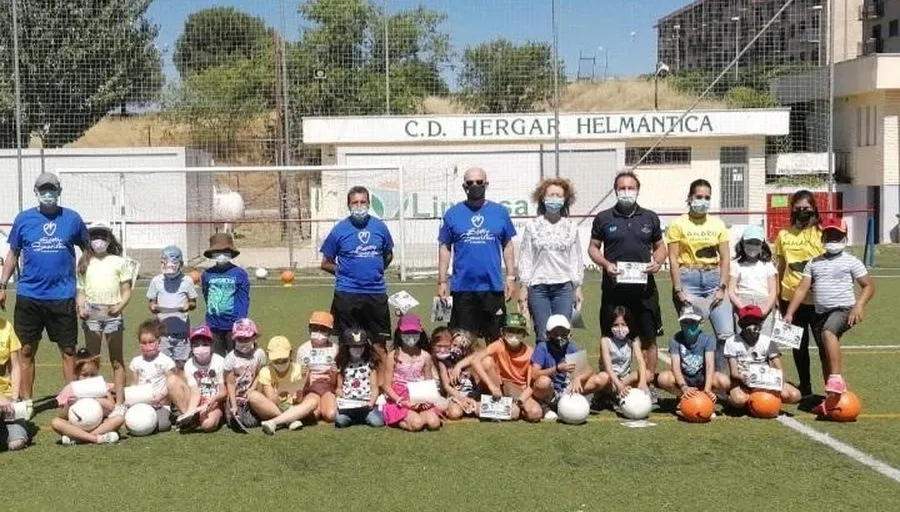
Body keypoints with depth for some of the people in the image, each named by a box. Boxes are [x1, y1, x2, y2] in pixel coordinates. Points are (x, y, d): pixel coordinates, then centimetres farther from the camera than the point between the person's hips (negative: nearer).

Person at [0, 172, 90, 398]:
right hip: (29, 296, 1)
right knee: (26, 351, 6)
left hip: (63, 297, -1)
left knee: (69, 351, 4)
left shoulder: (72, 218, 2)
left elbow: (88, 249, 10)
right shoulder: (23, 219, 4)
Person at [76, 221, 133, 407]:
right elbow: (80, 291, 10)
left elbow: (126, 290, 2)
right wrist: (80, 308, -7)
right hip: (91, 315, 2)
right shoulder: (85, 263, 11)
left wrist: (120, 306, -15)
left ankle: (120, 401, 6)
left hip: (113, 315, -2)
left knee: (117, 360, 4)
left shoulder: (118, 262, 5)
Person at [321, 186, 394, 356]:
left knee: (380, 343, 7)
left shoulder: (380, 226, 3)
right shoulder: (339, 229, -2)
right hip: (347, 293, -1)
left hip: (376, 293, 2)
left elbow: (388, 255, 18)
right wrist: (344, 272, -2)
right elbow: (326, 263, 6)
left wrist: (375, 271, 6)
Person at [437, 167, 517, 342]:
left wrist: (511, 277, 2)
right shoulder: (452, 213, 3)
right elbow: (445, 248, 5)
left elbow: (507, 246, 9)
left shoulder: (500, 212, 4)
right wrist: (442, 281, 0)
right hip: (462, 288, 0)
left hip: (494, 287, 1)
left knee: (495, 339, 9)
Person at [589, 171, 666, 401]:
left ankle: (649, 384, 13)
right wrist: (605, 264, -11)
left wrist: (657, 262, -5)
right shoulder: (603, 218, 6)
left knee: (648, 337, 4)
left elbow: (660, 246, 17)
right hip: (614, 287, -1)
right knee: (611, 338, 3)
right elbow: (593, 247, 8)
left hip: (644, 287, 1)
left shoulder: (650, 218, 11)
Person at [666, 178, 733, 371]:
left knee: (727, 332, -6)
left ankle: (720, 375, 9)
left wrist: (722, 288, -2)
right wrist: (678, 290, -9)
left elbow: (725, 258, 8)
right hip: (688, 279, -2)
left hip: (713, 278, 3)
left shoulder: (718, 224, 10)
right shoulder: (678, 224, 2)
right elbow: (673, 260, -2)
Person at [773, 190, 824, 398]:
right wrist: (777, 295, 13)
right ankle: (805, 387, 25)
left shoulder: (822, 234, -4)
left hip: (818, 299, -3)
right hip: (791, 298, 3)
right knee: (799, 345, 13)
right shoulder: (784, 235, 5)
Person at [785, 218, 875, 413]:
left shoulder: (851, 261, 2)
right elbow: (802, 289, 10)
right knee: (825, 356, 8)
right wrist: (789, 313, 1)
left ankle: (836, 379, -39)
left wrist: (859, 305, -15)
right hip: (820, 313, 5)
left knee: (828, 332, -35)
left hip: (843, 310, -5)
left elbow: (869, 285, 2)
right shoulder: (813, 263, 13)